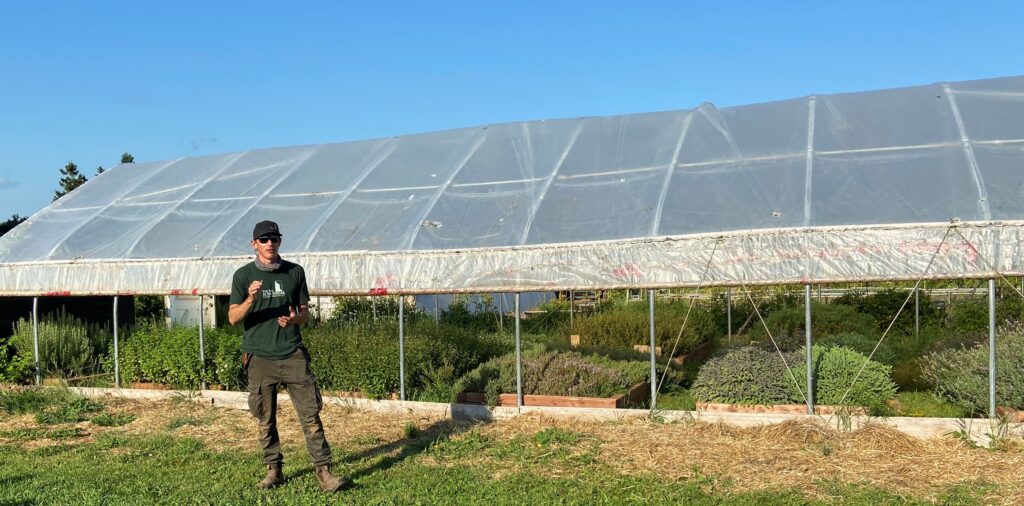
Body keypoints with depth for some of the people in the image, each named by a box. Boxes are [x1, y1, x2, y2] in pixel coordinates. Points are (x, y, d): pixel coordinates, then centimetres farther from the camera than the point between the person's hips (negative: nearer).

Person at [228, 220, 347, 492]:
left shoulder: (295, 271, 8)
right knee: (266, 419, 7)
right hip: (260, 357, 0)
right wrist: (250, 300, -20)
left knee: (310, 414, -4)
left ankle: (324, 472, -1)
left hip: (293, 354, 1)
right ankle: (273, 470, 21)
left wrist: (295, 318, -11)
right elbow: (233, 318, -1)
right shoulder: (244, 275, 3)